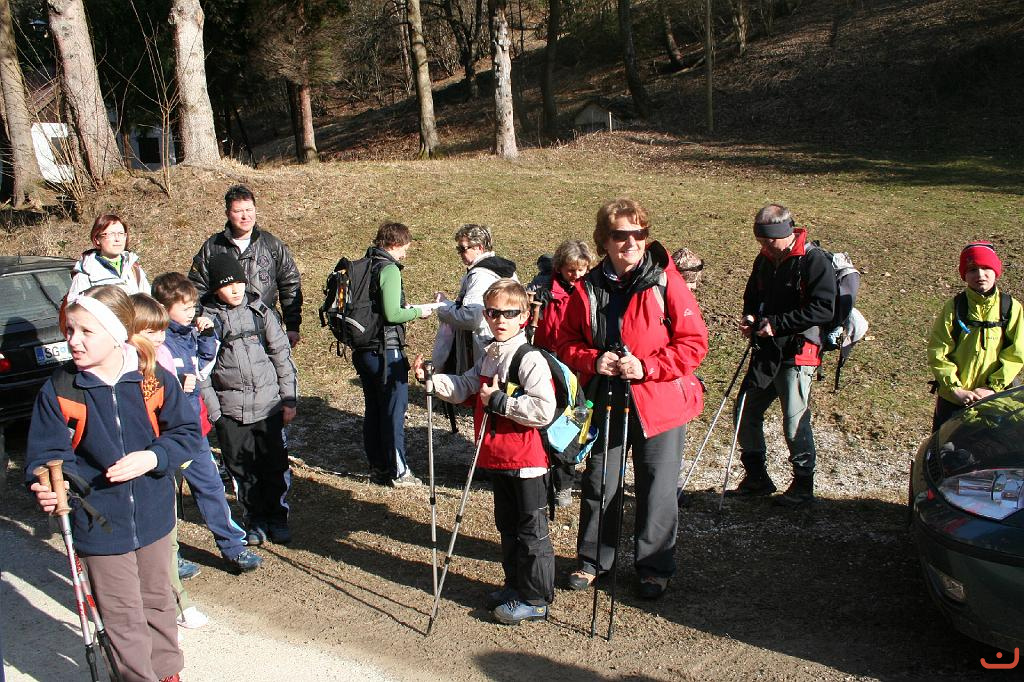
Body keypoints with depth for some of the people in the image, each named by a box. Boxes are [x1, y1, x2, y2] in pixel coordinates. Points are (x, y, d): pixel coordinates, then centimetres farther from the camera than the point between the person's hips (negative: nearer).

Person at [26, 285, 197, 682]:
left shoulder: (155, 379, -10)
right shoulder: (58, 391, -13)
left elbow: (187, 432, -3)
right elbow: (46, 454, -14)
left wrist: (153, 457, -21)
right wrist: (50, 488, -36)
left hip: (153, 516, 2)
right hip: (98, 524, -2)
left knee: (157, 601, 22)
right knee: (124, 618, 9)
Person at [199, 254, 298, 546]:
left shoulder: (261, 312, 2)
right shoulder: (206, 318, -1)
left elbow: (282, 355, 5)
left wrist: (289, 399, 2)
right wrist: (211, 408, -6)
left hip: (268, 404, 1)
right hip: (229, 409, -1)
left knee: (275, 464, 5)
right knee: (242, 468, 8)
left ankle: (277, 518, 23)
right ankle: (255, 521, 25)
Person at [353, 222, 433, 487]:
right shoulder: (389, 269, -15)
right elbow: (392, 314, -22)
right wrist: (417, 311, -6)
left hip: (362, 351, 8)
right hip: (386, 352, -8)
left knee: (373, 410, 15)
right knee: (394, 411, 2)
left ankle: (377, 467, 25)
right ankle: (398, 471, 10)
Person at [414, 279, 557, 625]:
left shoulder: (530, 359, -19)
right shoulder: (487, 357, 10)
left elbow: (543, 409, -28)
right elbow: (462, 388, 13)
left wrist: (499, 401, -24)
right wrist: (431, 379, -3)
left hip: (526, 460, -9)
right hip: (497, 457, 9)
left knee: (531, 530, 4)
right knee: (507, 525, 20)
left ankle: (536, 599, 16)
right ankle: (515, 585, 36)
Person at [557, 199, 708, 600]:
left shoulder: (665, 281, -10)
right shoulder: (588, 288, 0)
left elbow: (694, 342, -10)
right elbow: (567, 344, 7)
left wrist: (646, 366, -20)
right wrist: (592, 360, -14)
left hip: (659, 404, -3)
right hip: (604, 403, 3)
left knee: (657, 490, 8)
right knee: (598, 486, 15)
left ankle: (655, 567, 28)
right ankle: (593, 560, 35)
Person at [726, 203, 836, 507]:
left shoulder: (814, 260, -13)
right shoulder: (765, 260, 10)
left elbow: (823, 309, -20)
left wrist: (777, 323, -21)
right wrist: (750, 317, 0)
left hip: (796, 354, -8)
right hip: (765, 352, 8)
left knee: (794, 422, -3)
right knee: (745, 414, 10)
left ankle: (803, 485, 18)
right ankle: (757, 478, 26)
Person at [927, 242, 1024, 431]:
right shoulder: (954, 307, -6)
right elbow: (937, 353, -9)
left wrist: (993, 388, -13)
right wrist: (955, 389, -16)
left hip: (993, 398, 1)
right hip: (953, 397, 0)